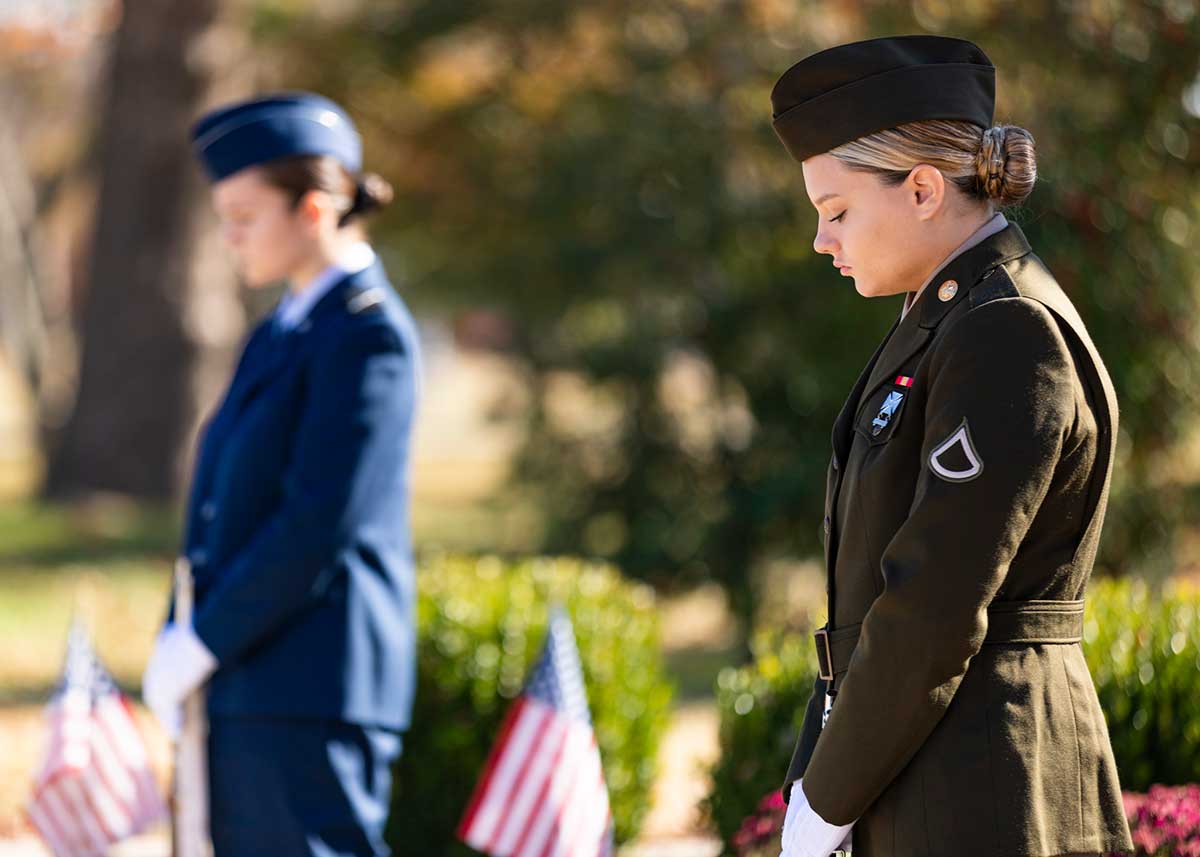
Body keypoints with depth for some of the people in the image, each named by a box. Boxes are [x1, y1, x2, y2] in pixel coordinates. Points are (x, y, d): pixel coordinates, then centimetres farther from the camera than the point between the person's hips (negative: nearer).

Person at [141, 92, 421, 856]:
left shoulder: (367, 334, -11)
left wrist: (205, 642, -14)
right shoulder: (279, 335, 19)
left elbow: (322, 523, -18)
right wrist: (180, 640, 7)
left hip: (314, 689, -9)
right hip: (249, 691, 9)